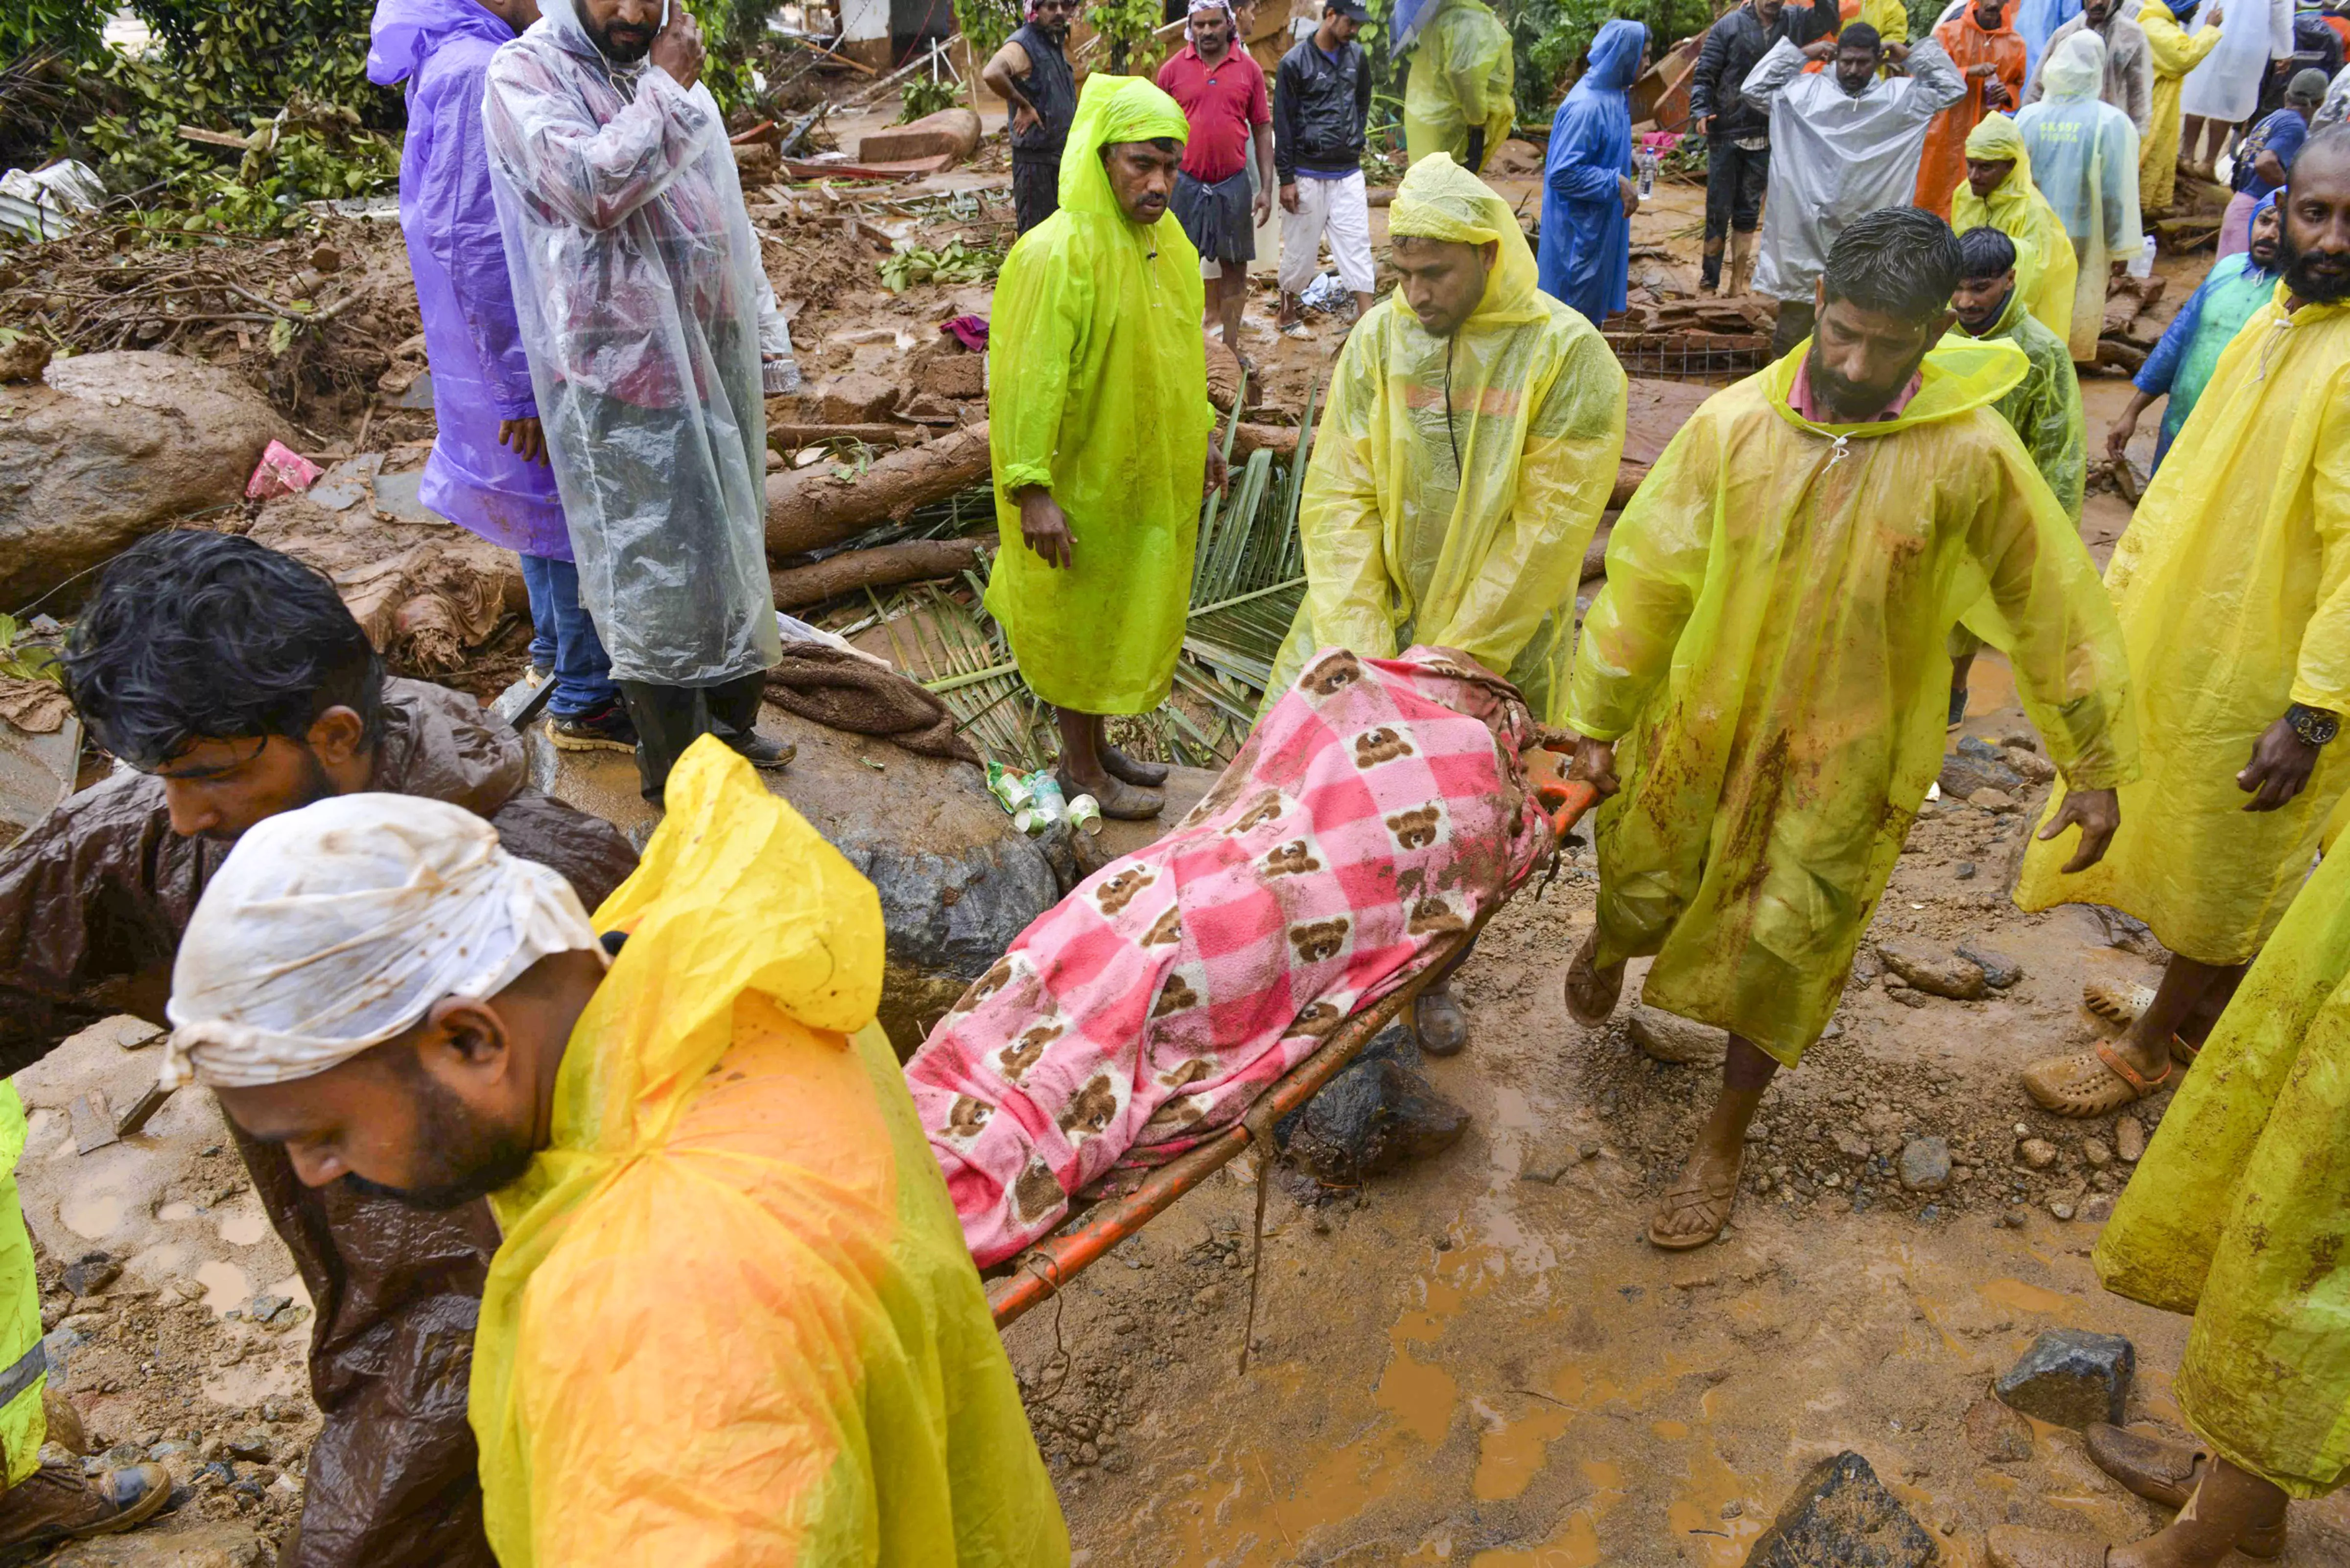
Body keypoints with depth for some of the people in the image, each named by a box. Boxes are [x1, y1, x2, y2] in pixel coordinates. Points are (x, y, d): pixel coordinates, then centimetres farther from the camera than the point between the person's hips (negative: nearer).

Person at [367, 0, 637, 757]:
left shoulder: (451, 62, 8)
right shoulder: (478, 73, -23)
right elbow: (476, 247, -26)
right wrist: (523, 388, -23)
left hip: (503, 344, 10)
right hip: (526, 351, -10)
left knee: (544, 501, 23)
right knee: (579, 512, 1)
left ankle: (554, 649, 40)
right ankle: (584, 700, 13)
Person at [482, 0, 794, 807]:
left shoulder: (674, 71, 13)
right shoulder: (525, 71, -7)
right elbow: (591, 186, -25)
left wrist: (768, 345, 16)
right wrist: (666, 90, -14)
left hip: (718, 356, 7)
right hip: (627, 373, -7)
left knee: (731, 555, 15)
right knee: (656, 574, 0)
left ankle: (728, 718, 32)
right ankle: (671, 772, 14)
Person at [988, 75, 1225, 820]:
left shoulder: (1169, 242, 4)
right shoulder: (1055, 254, -22)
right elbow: (1027, 379, -23)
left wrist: (1201, 434, 21)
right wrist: (1032, 488, -25)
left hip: (1154, 478, 8)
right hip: (1085, 484, -8)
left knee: (1132, 614, 19)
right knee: (1081, 623, 7)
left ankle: (1096, 743, 38)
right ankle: (1080, 768, 25)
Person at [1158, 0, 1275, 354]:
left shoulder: (1249, 70, 2)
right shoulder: (1173, 70, 1)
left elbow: (1262, 129, 5)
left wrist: (1266, 188, -1)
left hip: (1233, 184, 1)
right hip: (1185, 183, -1)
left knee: (1235, 269, 7)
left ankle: (1230, 349, 18)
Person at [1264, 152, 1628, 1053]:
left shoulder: (1567, 354, -12)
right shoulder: (1379, 339, -3)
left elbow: (1548, 528, -16)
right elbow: (1339, 498, -7)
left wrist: (1451, 654, -18)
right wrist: (1359, 646, -17)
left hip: (1499, 638, -2)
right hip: (1372, 615, 2)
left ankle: (1431, 973, 35)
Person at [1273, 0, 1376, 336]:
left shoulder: (1357, 57, 6)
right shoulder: (1294, 63, -8)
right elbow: (1283, 124, -8)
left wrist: (1357, 139, 12)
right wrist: (1286, 179, -10)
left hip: (1349, 173, 4)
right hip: (1308, 175, -4)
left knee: (1357, 245, -1)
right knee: (1301, 250, 5)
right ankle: (1287, 316, 24)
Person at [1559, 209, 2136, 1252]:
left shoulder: (1971, 455, -17)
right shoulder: (1735, 424, -14)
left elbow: (2053, 610, -6)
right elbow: (1648, 574, -6)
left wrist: (2095, 767, 0)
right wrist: (1598, 722, -3)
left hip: (1848, 760, -1)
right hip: (1703, 725, 1)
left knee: (1782, 958, 8)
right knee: (1643, 889, 19)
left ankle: (1722, 1144, 31)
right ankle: (1609, 947, 58)